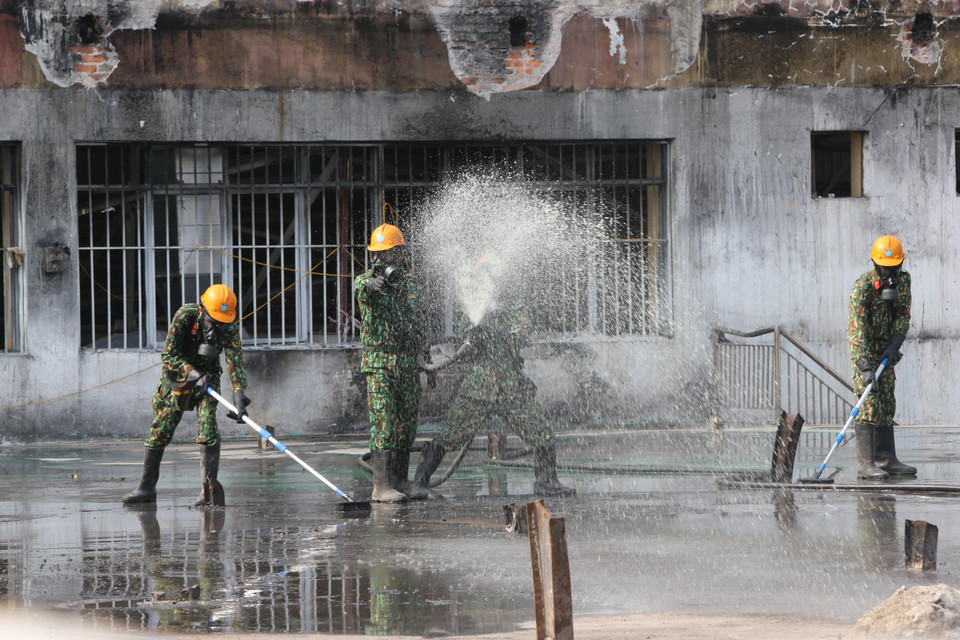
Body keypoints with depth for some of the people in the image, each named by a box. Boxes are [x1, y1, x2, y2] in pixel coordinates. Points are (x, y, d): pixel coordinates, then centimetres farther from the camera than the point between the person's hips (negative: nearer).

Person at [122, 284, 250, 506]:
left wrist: (239, 395, -40)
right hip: (176, 375, 0)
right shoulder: (185, 315, -26)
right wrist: (192, 373, -36)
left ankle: (209, 488, -23)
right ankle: (147, 486, 16)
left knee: (208, 429, -18)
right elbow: (169, 354, -22)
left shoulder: (230, 329, -22)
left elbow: (236, 363, -25)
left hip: (207, 376, 0)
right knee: (160, 432, 4)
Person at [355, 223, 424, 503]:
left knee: (407, 425, 7)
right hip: (380, 362, -5)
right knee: (383, 423, -12)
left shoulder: (409, 284, 14)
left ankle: (400, 481, 18)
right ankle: (381, 486, -15)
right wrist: (371, 284, -54)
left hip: (408, 364, 5)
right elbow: (360, 289, -29)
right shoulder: (368, 280, -3)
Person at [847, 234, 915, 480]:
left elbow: (904, 314, 1)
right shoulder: (863, 287, -23)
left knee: (887, 404, 8)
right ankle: (865, 464, -17)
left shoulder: (902, 280, -2)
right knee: (869, 404, -14)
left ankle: (886, 459, 13)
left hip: (886, 349, 7)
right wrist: (865, 367, -34)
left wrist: (895, 344, -16)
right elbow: (857, 328, -27)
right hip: (864, 349, -7)